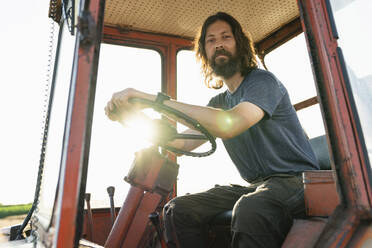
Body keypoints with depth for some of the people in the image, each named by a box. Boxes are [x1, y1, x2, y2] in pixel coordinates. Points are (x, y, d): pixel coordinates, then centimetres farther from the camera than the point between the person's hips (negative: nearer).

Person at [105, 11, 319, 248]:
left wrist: (153, 99, -30)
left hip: (295, 180, -5)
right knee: (178, 208, -10)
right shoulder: (219, 102, 13)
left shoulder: (262, 81, -9)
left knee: (249, 210, -38)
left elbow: (229, 124, -30)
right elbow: (182, 142, 4)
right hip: (256, 185, 6)